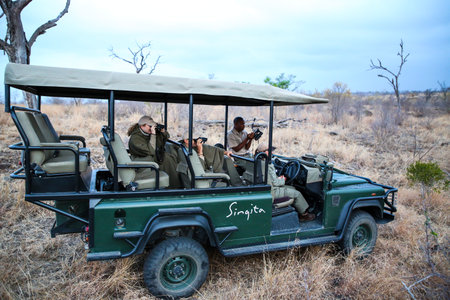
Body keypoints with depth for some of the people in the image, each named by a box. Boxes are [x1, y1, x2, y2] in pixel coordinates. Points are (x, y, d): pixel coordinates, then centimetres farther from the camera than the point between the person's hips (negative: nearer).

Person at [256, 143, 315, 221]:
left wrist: (278, 178, 9)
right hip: (271, 192, -10)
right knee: (297, 194, 0)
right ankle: (304, 214, 20)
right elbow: (275, 182, -22)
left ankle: (299, 213, 24)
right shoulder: (269, 165, -25)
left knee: (292, 188, 20)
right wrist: (283, 180, -2)